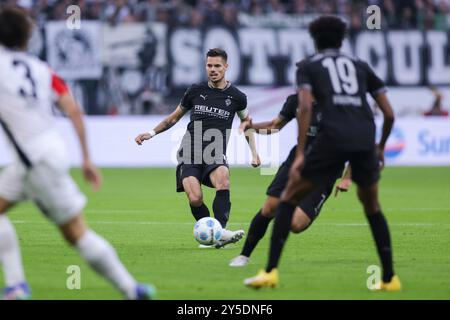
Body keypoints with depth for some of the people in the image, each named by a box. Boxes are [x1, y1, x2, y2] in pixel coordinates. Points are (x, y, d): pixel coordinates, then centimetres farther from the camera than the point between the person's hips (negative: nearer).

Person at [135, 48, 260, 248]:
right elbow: (174, 117, 23)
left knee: (222, 178, -35)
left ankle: (220, 231, -40)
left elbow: (247, 123, 24)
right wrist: (152, 133, 14)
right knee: (195, 199, -22)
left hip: (215, 154, -1)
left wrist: (254, 153, 18)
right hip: (190, 152, 1)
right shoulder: (195, 91, 8)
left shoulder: (236, 97, 6)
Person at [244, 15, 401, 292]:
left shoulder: (308, 66, 16)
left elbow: (305, 107, -3)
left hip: (333, 139, -3)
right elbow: (389, 114, 19)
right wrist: (381, 147, 35)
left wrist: (300, 153, -5)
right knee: (372, 207, 25)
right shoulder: (360, 66, 25)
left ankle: (271, 271, 2)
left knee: (289, 198, 12)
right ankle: (390, 278, 21)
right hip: (365, 139, 3)